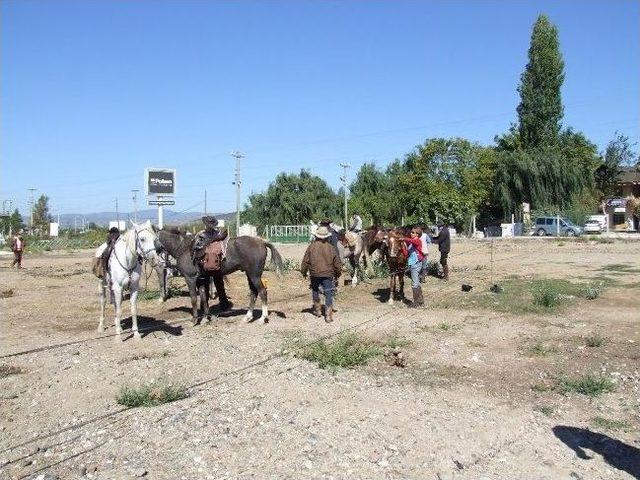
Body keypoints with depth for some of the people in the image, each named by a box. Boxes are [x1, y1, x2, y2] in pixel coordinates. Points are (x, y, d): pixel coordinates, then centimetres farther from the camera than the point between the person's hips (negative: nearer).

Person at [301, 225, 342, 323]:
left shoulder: (311, 246, -6)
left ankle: (317, 310, 33)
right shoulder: (331, 247, -3)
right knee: (328, 293, 3)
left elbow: (305, 261, -2)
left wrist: (304, 272, 12)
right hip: (328, 274, -1)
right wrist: (337, 274, 17)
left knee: (315, 291, 23)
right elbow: (337, 263, 3)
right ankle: (328, 315, -1)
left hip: (314, 274, 1)